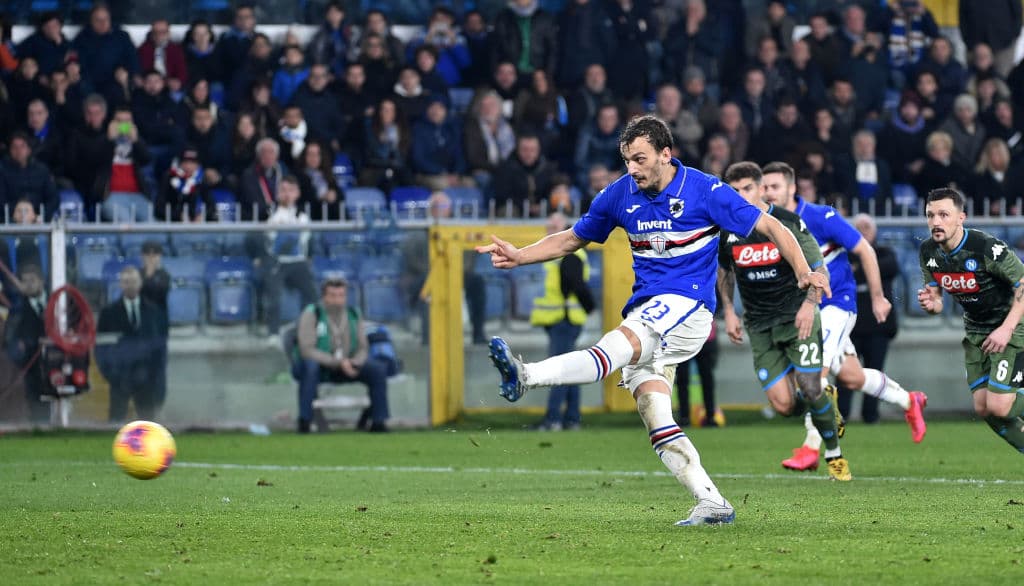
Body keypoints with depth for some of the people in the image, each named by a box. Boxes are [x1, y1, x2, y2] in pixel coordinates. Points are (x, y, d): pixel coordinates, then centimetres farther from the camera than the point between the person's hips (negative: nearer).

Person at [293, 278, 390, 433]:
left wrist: (355, 363, -18)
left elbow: (363, 348, 7)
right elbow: (307, 350, -20)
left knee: (378, 369, -14)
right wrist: (338, 362, -28)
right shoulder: (311, 314, -12)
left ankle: (378, 422, -8)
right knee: (310, 366, -39)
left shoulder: (354, 314, 3)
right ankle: (304, 422, -39)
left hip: (345, 367, 5)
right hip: (319, 367, -5)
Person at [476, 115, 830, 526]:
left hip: (686, 305, -7)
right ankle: (712, 503, -5)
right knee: (656, 422, -5)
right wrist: (517, 257, 5)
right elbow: (570, 240, 20)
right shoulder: (621, 194, 8)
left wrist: (803, 272, -16)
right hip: (645, 314, 7)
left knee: (619, 344, -33)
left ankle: (526, 377, -52)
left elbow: (769, 227, -1)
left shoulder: (705, 191, -6)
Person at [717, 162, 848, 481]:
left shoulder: (788, 222, -10)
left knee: (811, 389, -14)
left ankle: (835, 456, 8)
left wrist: (809, 303, -21)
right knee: (783, 404, -8)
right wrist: (728, 311, 13)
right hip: (760, 326, 3)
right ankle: (824, 401, 27)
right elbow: (724, 271, 21)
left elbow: (820, 270, -6)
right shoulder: (727, 230, 0)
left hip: (797, 316, -3)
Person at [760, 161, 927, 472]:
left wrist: (877, 297, -6)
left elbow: (865, 251, -10)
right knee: (852, 378, 12)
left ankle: (811, 447, -16)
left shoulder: (821, 218, -19)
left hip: (838, 303, -6)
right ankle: (909, 401, 38)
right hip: (806, 310, 6)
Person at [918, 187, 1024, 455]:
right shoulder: (928, 252, -6)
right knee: (982, 408, 3)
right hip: (975, 330, 7)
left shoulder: (987, 247, -26)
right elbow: (937, 299, 5)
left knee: (998, 405, -18)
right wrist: (931, 303, -20)